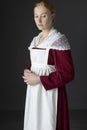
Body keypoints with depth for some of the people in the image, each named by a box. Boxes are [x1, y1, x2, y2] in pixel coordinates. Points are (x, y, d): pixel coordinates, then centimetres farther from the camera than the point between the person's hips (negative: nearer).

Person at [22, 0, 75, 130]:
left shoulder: (59, 40, -11)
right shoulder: (35, 40, 11)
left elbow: (67, 73, -17)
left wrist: (39, 79, -17)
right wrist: (27, 73, -2)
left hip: (50, 92, -7)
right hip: (33, 91, 7)